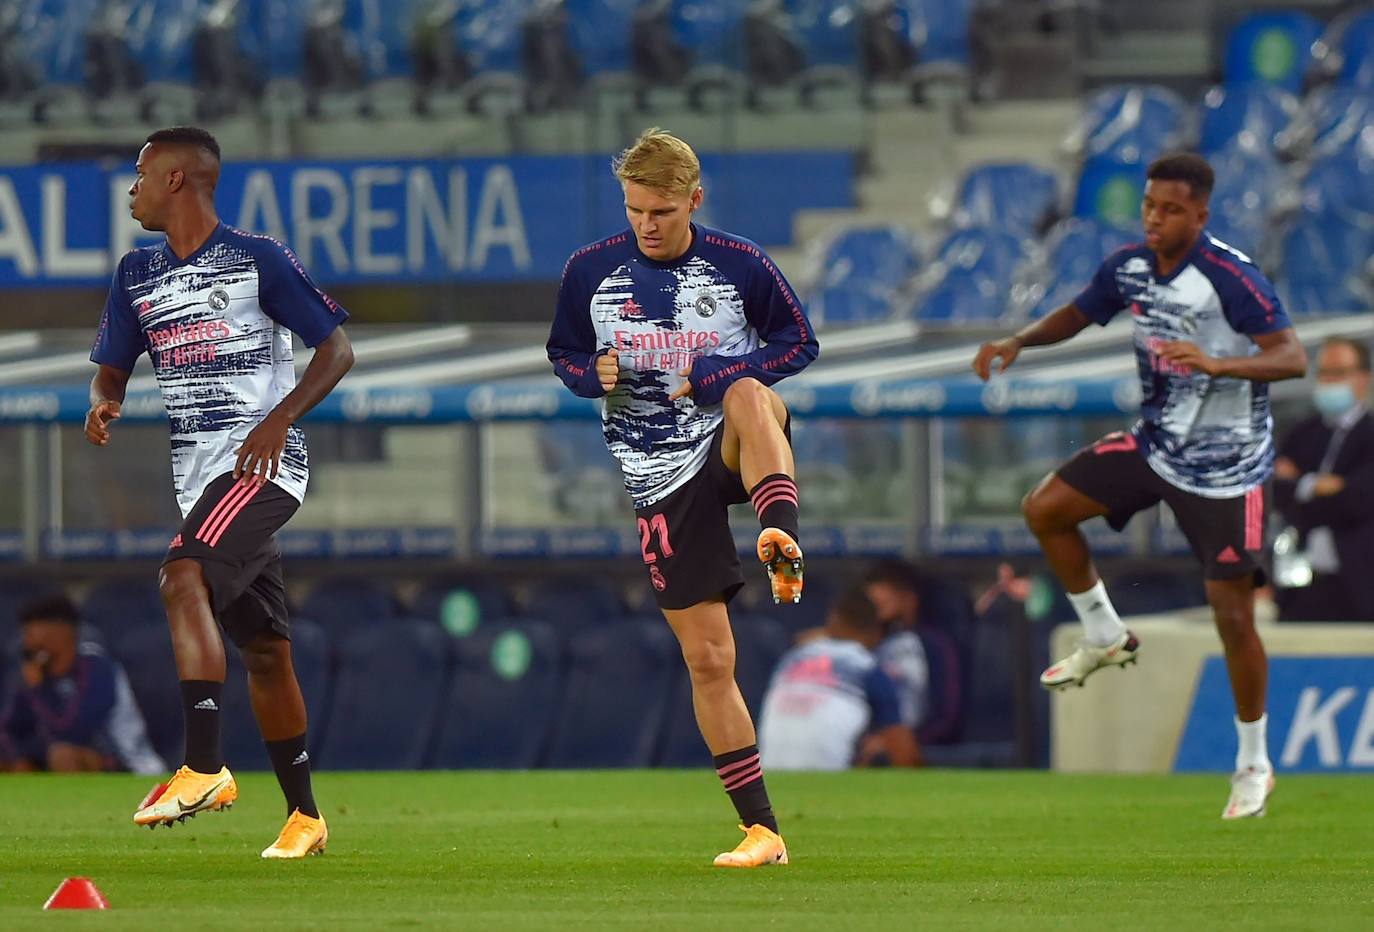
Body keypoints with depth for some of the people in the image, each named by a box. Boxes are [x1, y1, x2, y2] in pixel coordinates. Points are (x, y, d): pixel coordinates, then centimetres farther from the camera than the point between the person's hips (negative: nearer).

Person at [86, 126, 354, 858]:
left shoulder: (258, 260, -5)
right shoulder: (136, 275, 13)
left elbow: (336, 348, -4)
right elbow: (114, 367, 18)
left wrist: (279, 419, -17)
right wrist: (104, 403, -6)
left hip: (263, 462, -7)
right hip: (197, 472, 7)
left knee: (184, 576, -29)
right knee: (261, 648, 11)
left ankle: (205, 767, -34)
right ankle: (304, 814, 19)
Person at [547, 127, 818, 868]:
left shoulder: (740, 265, -3)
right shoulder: (591, 271, 1)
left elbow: (798, 342, 3)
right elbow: (563, 353, 14)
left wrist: (713, 376, -12)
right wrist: (595, 375, -10)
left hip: (730, 445, -2)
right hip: (660, 479, 2)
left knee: (749, 397, -38)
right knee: (707, 659, -2)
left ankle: (782, 545, -53)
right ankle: (760, 831, 4)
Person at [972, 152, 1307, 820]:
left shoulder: (1231, 278, -24)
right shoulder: (1129, 268, -3)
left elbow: (1292, 358, -30)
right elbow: (1077, 316, 16)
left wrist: (1215, 363, -45)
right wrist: (1020, 340, -4)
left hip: (1225, 464, -7)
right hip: (1156, 441, 7)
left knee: (1232, 613, -6)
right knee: (1044, 508, 1)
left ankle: (1254, 765, 10)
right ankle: (1105, 637, 21)